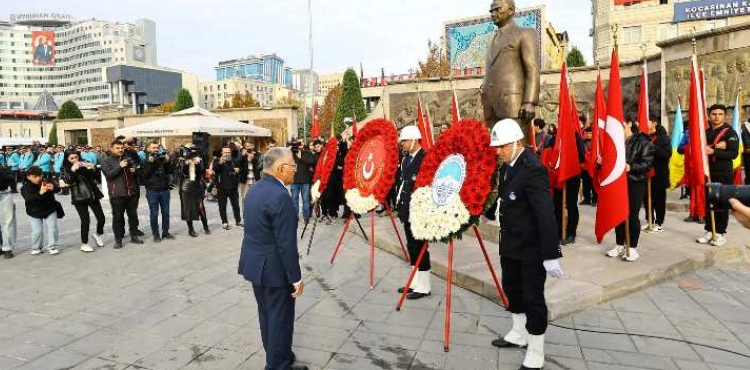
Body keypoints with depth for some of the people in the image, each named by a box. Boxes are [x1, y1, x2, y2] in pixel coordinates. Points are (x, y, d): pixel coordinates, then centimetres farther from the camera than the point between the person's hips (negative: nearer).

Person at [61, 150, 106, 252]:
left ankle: (98, 234, 31)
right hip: (79, 198, -3)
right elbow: (68, 181, -14)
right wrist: (72, 170, -25)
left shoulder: (85, 164, 8)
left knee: (101, 217, 2)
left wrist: (93, 169, -14)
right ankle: (84, 244, 8)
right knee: (85, 220, -7)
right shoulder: (65, 169, 3)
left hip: (93, 195, 3)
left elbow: (97, 176, 4)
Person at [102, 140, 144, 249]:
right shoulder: (106, 161, -1)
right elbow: (108, 174, -14)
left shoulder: (128, 158, 12)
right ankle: (118, 239, 12)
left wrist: (134, 170, -2)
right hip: (117, 194, -4)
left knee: (133, 215, 11)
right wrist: (120, 166, -24)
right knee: (118, 217, 3)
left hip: (131, 192, 4)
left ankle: (134, 236, 23)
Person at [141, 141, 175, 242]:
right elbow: (143, 175, -10)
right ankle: (156, 234, 10)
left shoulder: (163, 158, 7)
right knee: (154, 213, 3)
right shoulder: (146, 160, 0)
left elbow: (171, 172, 3)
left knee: (166, 212, 9)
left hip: (165, 190, 3)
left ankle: (165, 232, 19)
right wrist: (150, 163, -18)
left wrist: (168, 161, -11)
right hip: (152, 191, -3)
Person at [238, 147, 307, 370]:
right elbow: (286, 244, -23)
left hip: (255, 264, 10)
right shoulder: (280, 196, -24)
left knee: (266, 314, 21)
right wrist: (295, 277, -15)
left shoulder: (255, 190, 6)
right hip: (274, 268, -10)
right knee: (280, 318, 5)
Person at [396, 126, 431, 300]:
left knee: (419, 247, -1)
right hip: (407, 209, 9)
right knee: (411, 246, 16)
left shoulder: (425, 158, -16)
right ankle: (415, 282, 28)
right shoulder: (406, 158, 12)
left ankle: (423, 287, 10)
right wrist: (400, 202, 11)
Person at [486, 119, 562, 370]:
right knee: (512, 289, 22)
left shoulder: (533, 169, -23)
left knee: (532, 297, 2)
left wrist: (551, 254, -29)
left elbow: (546, 214, -27)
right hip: (510, 243, 9)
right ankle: (519, 334, 43)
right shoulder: (508, 165, 4)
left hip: (531, 247, -9)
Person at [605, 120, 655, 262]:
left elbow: (648, 163, -12)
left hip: (635, 183, -5)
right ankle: (620, 245, 22)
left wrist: (631, 167, -25)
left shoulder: (642, 141, -7)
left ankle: (633, 248, 12)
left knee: (632, 216, 1)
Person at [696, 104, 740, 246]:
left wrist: (714, 152, -23)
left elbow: (734, 153, -13)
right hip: (708, 172, 4)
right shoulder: (705, 132, 11)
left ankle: (720, 233, 6)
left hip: (724, 174, -4)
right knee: (708, 203, 7)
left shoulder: (730, 132, -3)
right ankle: (709, 231, 16)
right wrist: (715, 146, -17)